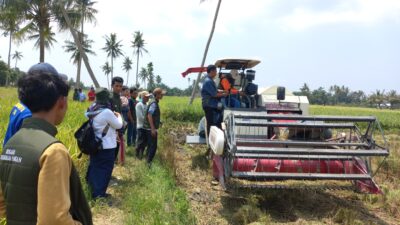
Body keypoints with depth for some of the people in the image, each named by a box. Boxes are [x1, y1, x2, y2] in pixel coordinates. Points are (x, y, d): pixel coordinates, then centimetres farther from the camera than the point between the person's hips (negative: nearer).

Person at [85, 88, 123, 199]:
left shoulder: (92, 110, 1)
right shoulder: (107, 112, -22)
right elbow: (118, 125, -10)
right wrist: (119, 116, 8)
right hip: (106, 146, -7)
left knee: (95, 167, 18)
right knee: (105, 169, 5)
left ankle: (93, 190, 29)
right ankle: (99, 193, 11)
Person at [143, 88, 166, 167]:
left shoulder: (155, 103, 12)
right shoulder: (154, 104, -17)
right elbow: (149, 116, -25)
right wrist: (153, 129, -26)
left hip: (151, 128, 10)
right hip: (151, 128, -10)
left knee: (150, 146, 17)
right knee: (153, 146, -5)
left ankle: (148, 161, 26)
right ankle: (149, 162, 0)